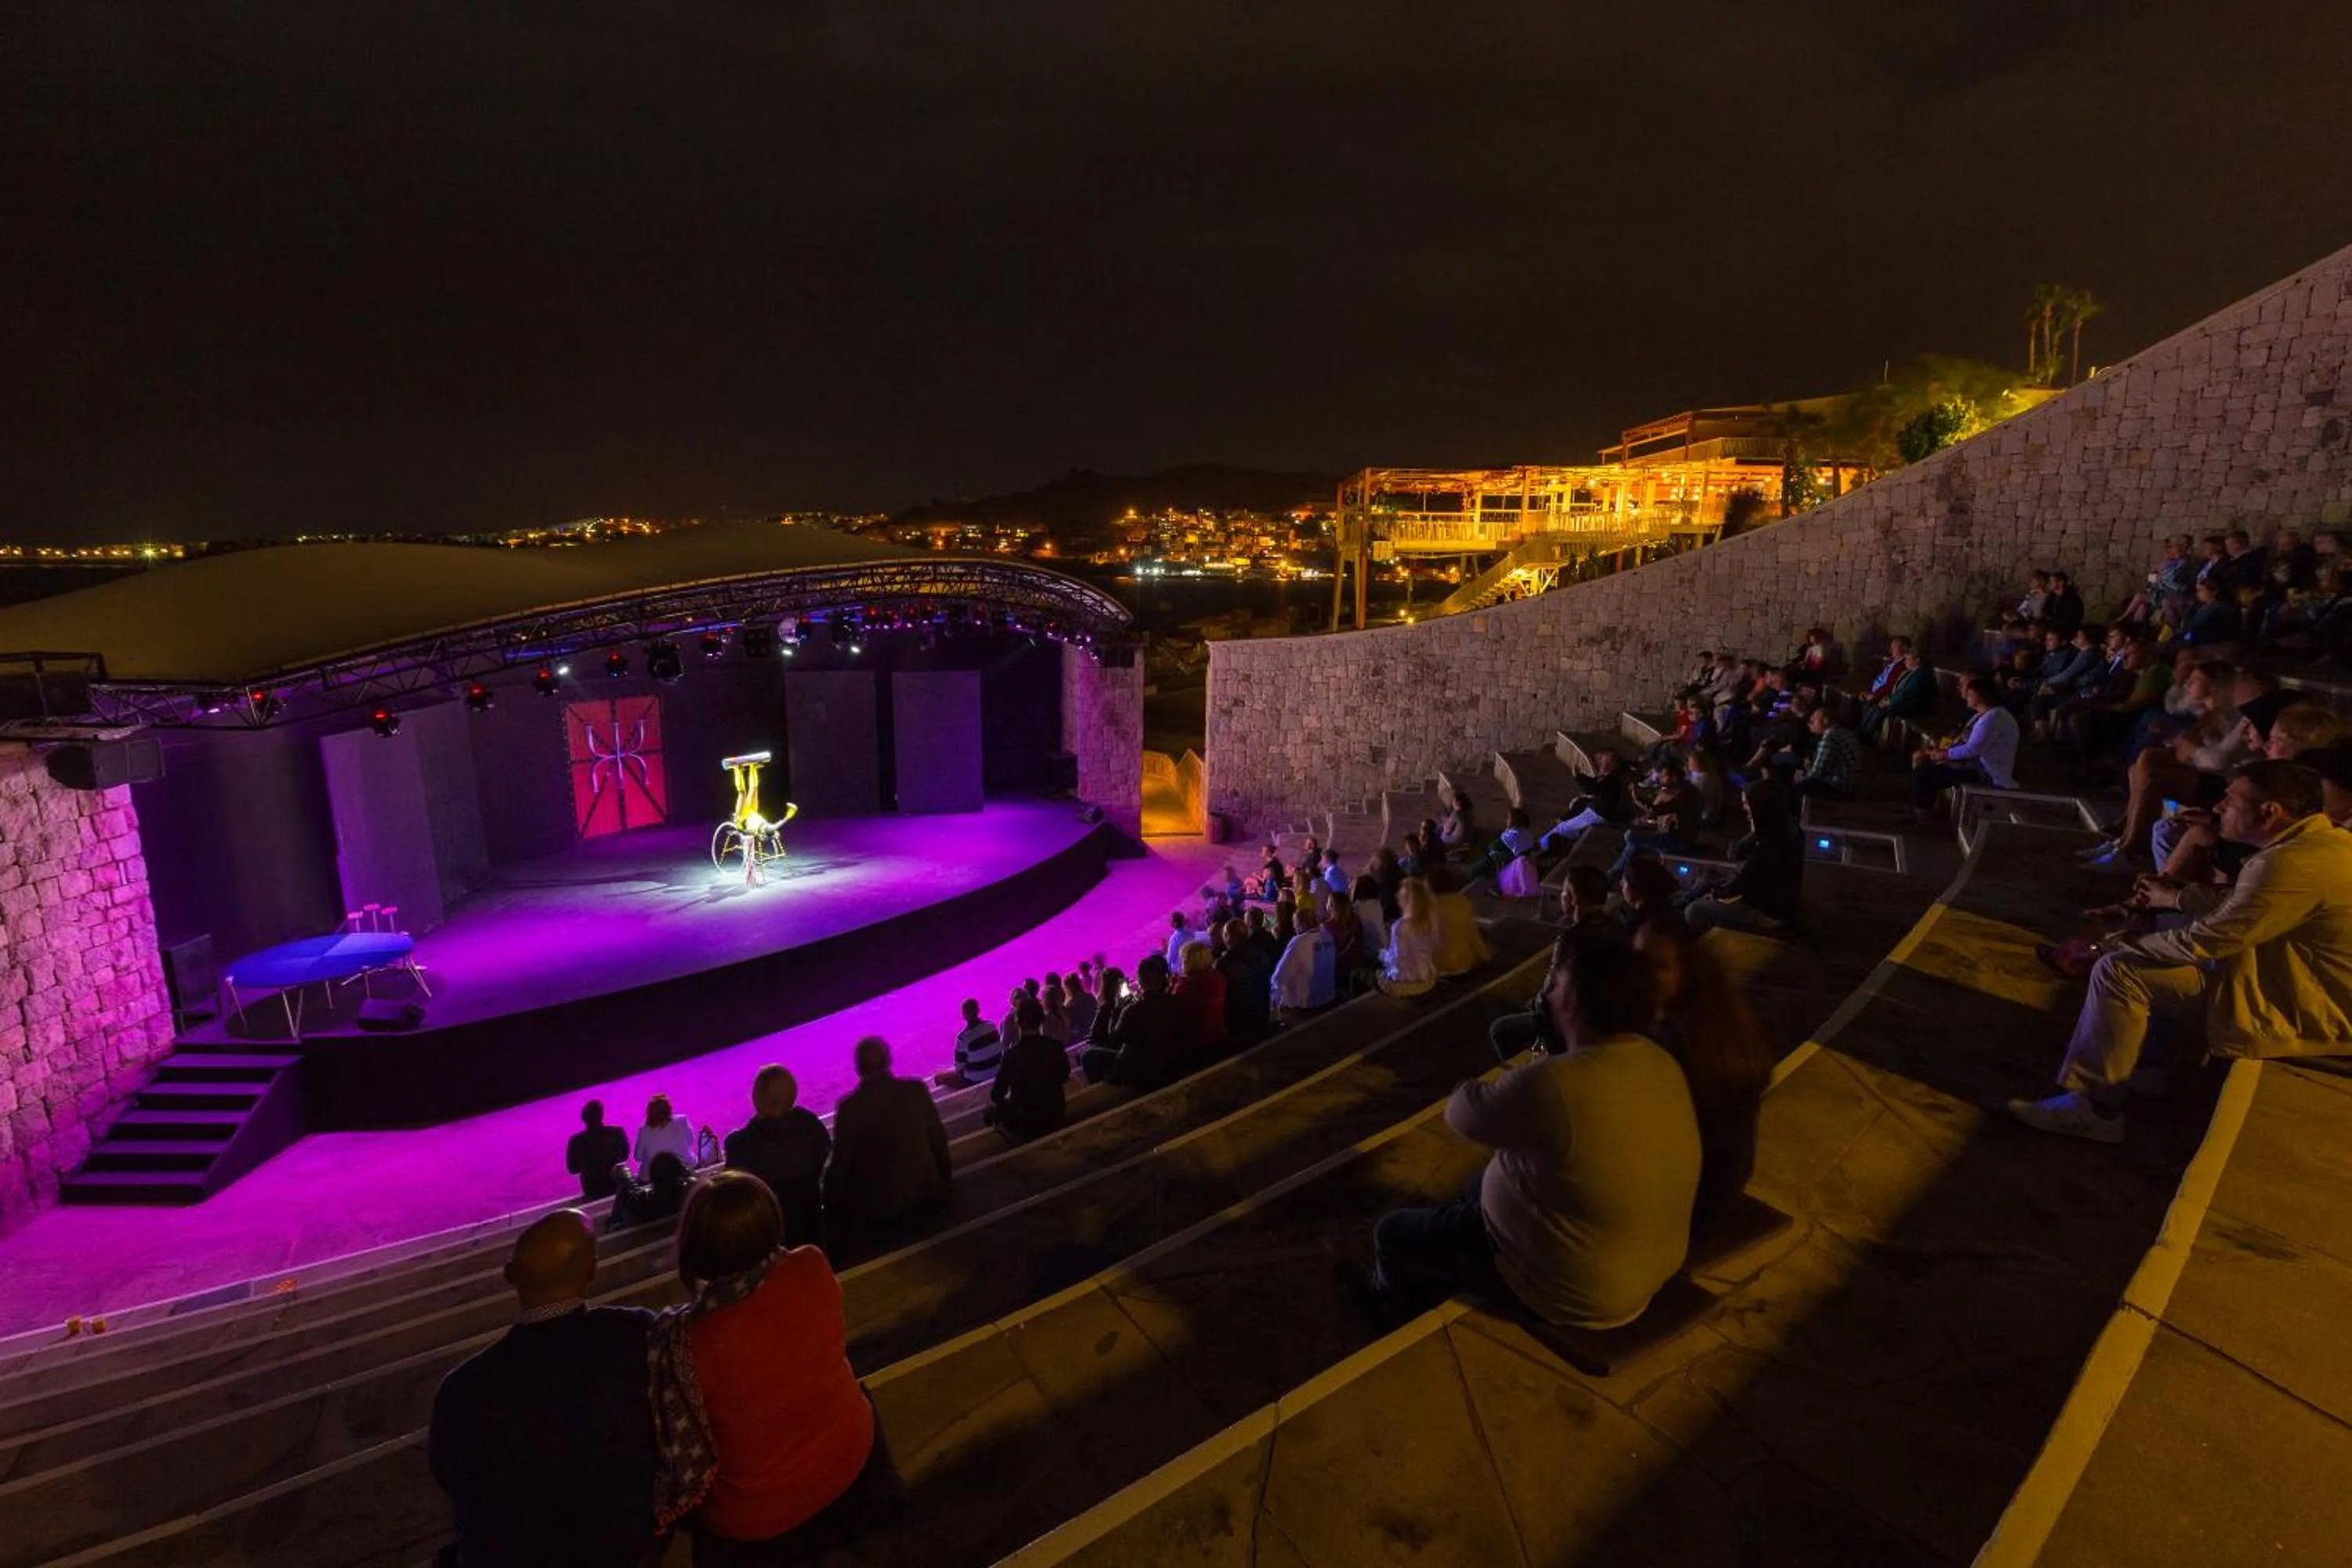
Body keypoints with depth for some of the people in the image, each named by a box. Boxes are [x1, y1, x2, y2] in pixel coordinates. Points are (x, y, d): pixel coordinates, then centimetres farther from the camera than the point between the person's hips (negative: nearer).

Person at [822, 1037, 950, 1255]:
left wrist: (832, 1207, 6)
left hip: (876, 1205, -3)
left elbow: (841, 1163, -10)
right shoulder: (917, 1090, -13)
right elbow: (938, 1136, -1)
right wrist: (944, 1171, 19)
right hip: (924, 1193, 3)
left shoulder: (849, 1107, -21)